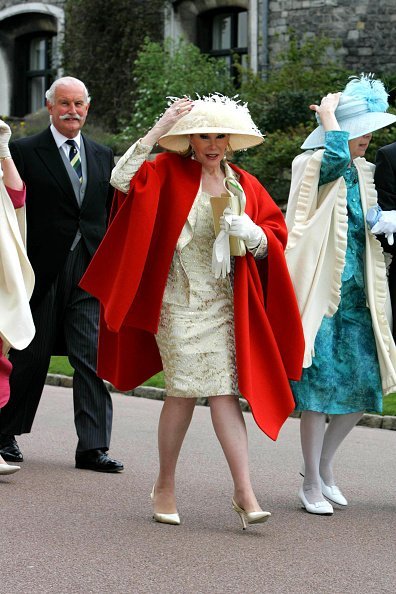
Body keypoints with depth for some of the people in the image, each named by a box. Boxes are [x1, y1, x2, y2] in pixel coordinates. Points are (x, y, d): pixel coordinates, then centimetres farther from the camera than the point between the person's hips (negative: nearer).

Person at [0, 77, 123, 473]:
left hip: (91, 272, 3)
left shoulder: (102, 155, 14)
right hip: (43, 271, -3)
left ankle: (92, 447, -2)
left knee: (93, 358, -3)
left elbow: (110, 213, 16)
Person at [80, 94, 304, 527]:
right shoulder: (169, 172, 0)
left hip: (226, 304, 3)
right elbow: (122, 179, -16)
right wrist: (159, 129, -16)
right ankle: (165, 486, 15)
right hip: (180, 301, -3)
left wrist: (251, 233, -10)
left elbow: (274, 237, 13)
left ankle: (244, 491, -9)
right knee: (184, 391, -2)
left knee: (224, 390, -4)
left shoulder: (244, 185, 12)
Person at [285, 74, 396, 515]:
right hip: (320, 294, -7)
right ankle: (312, 484, 6)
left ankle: (323, 466, 24)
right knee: (321, 387, -6)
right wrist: (328, 116, -17)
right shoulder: (310, 165, -8)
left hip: (355, 296, 7)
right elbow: (337, 157, -32)